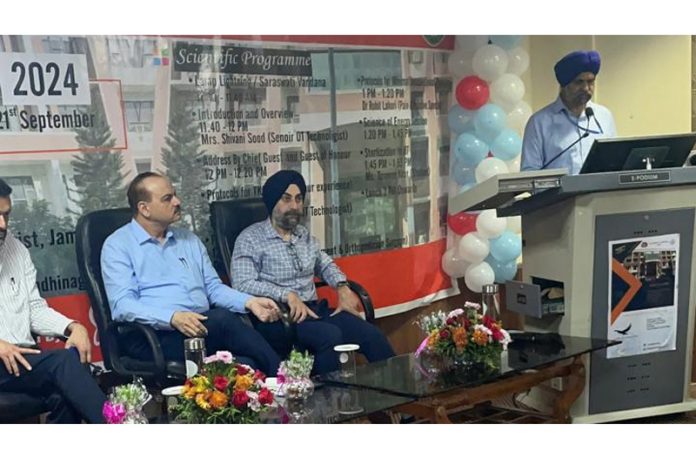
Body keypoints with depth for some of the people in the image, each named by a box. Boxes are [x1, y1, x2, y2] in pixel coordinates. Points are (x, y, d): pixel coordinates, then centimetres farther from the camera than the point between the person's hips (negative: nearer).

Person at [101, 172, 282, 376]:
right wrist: (173, 317, -26)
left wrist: (249, 302, -1)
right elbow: (122, 304, -10)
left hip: (205, 327, 5)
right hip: (156, 334, -5)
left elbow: (213, 287, 20)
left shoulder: (189, 239, 22)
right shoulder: (118, 245, 3)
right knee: (223, 320, -33)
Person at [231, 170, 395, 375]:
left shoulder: (304, 235, 18)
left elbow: (325, 264, 31)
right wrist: (287, 295, -25)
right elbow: (243, 285, -15)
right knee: (331, 336, -34)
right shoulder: (250, 239, -3)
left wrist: (342, 288, 10)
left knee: (372, 335, -16)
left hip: (313, 310, 6)